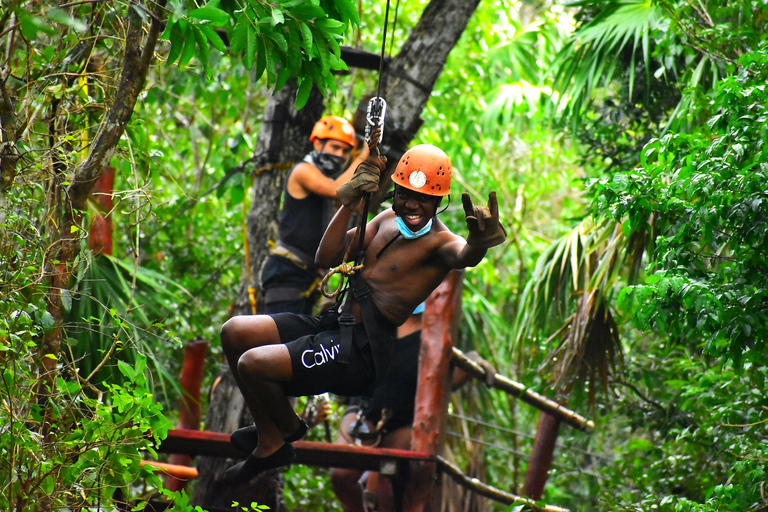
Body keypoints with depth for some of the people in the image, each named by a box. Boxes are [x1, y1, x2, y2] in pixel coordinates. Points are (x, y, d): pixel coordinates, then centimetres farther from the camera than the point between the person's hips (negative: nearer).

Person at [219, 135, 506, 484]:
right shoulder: (387, 220, 13)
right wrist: (350, 204, -2)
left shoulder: (438, 241, -12)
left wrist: (480, 242, -62)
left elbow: (464, 255, -37)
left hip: (364, 351, -9)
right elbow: (326, 259, 10)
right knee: (234, 332, 5)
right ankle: (268, 432, 15)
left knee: (253, 364, -20)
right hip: (334, 324, 9)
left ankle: (288, 429, 11)